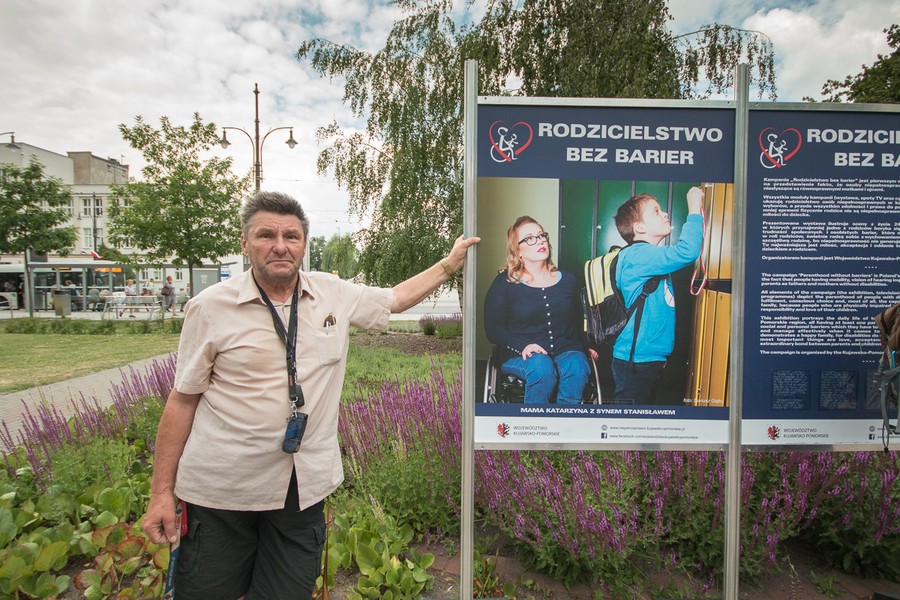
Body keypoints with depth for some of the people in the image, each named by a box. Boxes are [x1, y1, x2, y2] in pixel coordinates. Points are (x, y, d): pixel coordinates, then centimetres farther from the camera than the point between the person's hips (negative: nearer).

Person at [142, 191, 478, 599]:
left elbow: (396, 298, 16)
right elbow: (182, 400, -2)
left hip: (304, 489, 2)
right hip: (220, 489, -2)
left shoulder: (335, 296, 1)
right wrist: (161, 492, -1)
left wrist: (449, 264, 15)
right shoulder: (210, 307, -7)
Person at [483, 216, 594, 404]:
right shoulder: (504, 283, 5)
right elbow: (493, 329, -2)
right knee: (541, 365, -35)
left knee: (577, 365, -31)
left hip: (566, 351, 3)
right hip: (519, 356, -2)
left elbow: (579, 322, 20)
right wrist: (523, 346, -16)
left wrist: (588, 346, 3)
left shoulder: (568, 280, 17)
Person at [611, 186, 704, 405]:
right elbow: (686, 252, -29)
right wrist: (694, 210, -20)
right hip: (635, 360, -10)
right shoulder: (637, 255, -18)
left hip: (651, 357, 11)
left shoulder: (649, 257, 15)